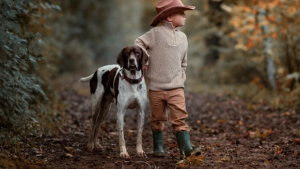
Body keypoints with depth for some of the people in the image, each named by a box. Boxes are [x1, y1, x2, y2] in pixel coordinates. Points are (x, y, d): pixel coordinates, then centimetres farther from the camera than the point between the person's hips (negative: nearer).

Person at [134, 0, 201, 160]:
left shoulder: (182, 37, 10)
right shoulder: (156, 32, -7)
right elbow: (139, 43, -6)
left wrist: (182, 77, 12)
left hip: (176, 87, 3)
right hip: (156, 87, -3)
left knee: (180, 118, -8)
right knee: (157, 119, 10)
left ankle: (186, 148, -10)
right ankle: (158, 147, 23)